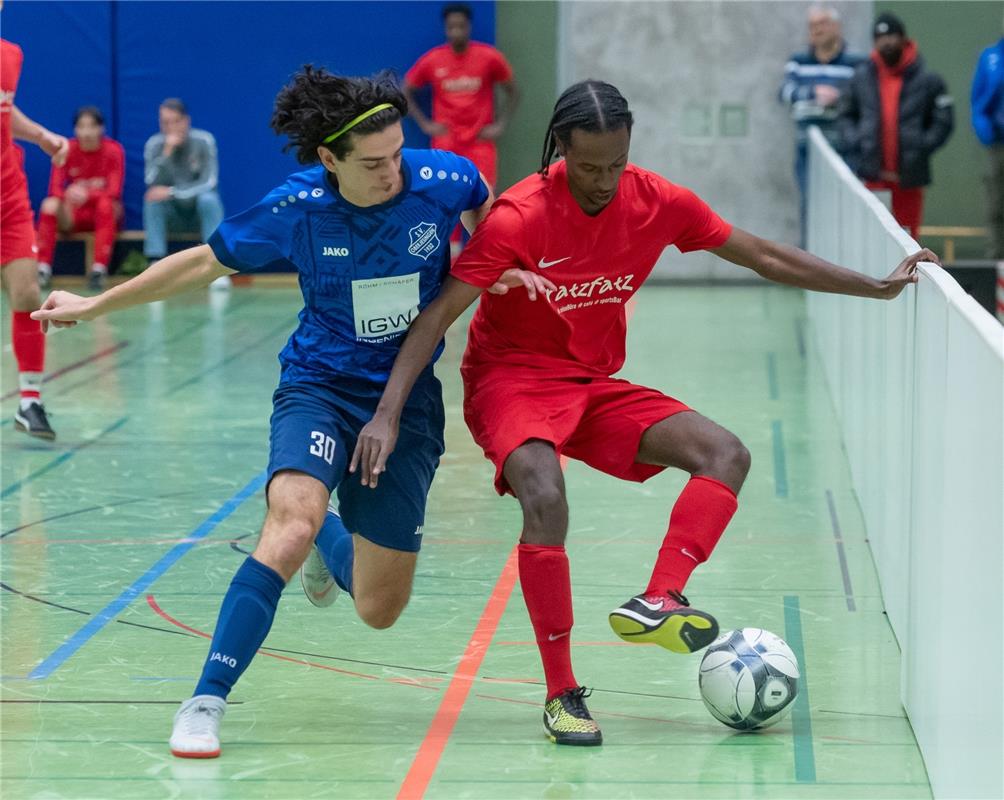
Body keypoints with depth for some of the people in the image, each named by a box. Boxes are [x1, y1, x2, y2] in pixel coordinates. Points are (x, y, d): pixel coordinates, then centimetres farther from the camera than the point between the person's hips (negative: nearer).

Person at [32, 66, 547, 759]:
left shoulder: (445, 181, -13)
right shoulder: (297, 209, -14)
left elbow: (487, 209, 14)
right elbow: (205, 262, 2)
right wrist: (95, 305, 8)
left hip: (408, 403, 2)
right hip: (320, 387, -2)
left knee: (379, 609, 6)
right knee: (291, 525, -33)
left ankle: (329, 539, 44)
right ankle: (206, 703, -28)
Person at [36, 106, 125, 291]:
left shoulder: (113, 150, -8)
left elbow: (114, 191, -18)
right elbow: (55, 189, -11)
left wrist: (87, 194, -37)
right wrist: (68, 198, -35)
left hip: (104, 214, -2)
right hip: (74, 215, 2)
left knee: (106, 204, -35)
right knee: (49, 205, -27)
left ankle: (99, 268, -39)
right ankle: (43, 267, -30)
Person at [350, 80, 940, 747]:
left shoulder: (658, 202, -5)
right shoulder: (521, 215, -19)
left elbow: (766, 257, 7)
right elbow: (439, 314, -19)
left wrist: (878, 287, 6)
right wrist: (388, 415, -27)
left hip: (595, 386, 6)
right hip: (510, 378, -6)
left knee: (727, 455, -13)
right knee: (545, 499, -33)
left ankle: (655, 604, -28)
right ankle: (562, 693, -23)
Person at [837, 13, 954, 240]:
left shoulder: (927, 80, 0)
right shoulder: (863, 77, 8)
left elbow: (943, 122, 2)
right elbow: (846, 116, 16)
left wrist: (921, 149, -9)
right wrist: (854, 147, 0)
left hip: (909, 177, -1)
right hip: (874, 174, 1)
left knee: (907, 236, 6)